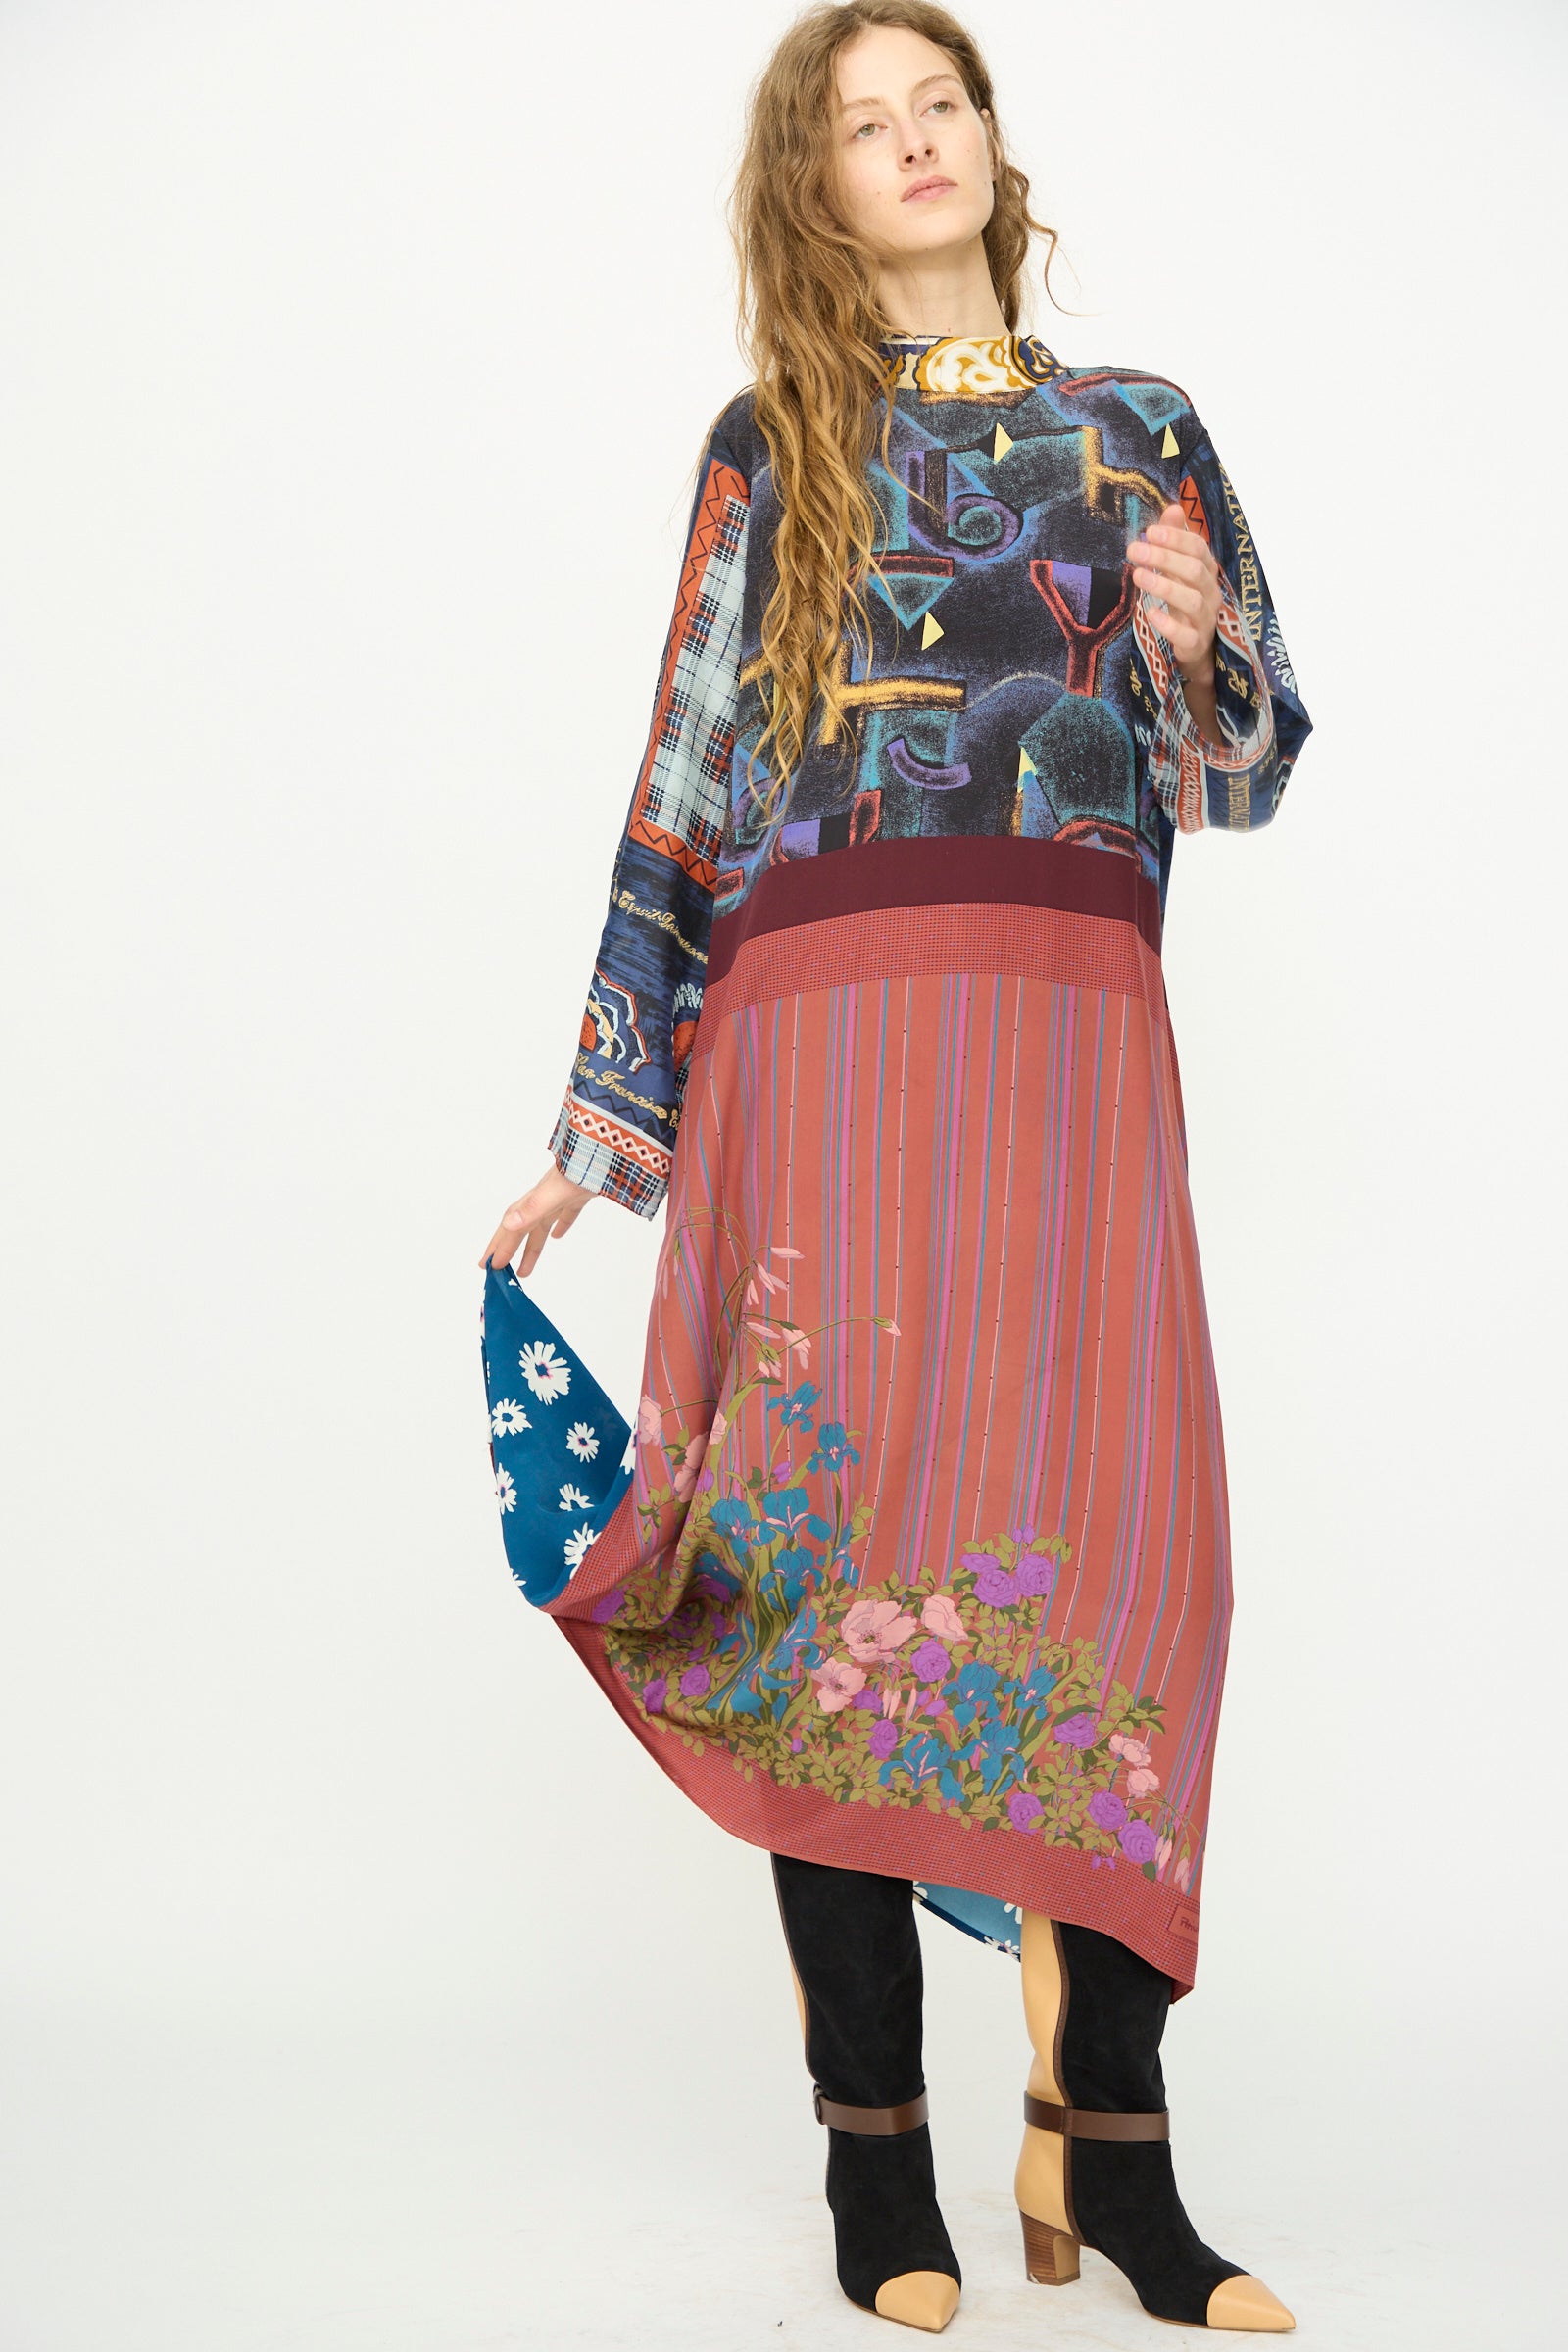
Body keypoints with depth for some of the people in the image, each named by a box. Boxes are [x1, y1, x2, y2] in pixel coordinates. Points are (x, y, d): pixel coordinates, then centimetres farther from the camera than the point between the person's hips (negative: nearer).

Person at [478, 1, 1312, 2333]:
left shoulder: (1141, 433, 19)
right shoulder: (775, 440, 16)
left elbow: (1254, 764, 18)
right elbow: (688, 792, 12)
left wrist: (1196, 651, -5)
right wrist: (600, 1129, 9)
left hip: (1075, 1034, 1)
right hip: (826, 1025, -1)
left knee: (1116, 1526, -8)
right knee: (844, 1535, -6)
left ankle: (1114, 2157, 1)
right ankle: (878, 2159, 4)